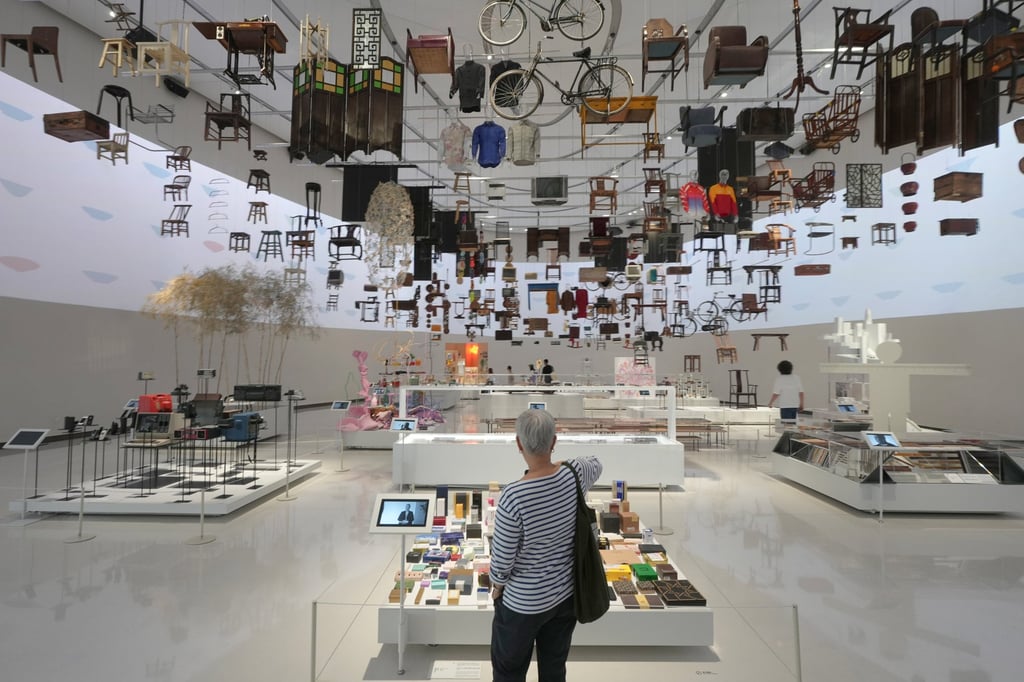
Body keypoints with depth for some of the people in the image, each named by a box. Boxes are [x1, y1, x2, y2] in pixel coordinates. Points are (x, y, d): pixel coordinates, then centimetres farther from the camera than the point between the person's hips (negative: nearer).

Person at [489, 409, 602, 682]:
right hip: (567, 594, 5)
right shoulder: (575, 475, -16)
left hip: (524, 603, -5)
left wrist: (497, 584, 1)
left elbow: (501, 558, -20)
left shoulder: (514, 496, -31)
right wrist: (564, 463, 28)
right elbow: (596, 463, 10)